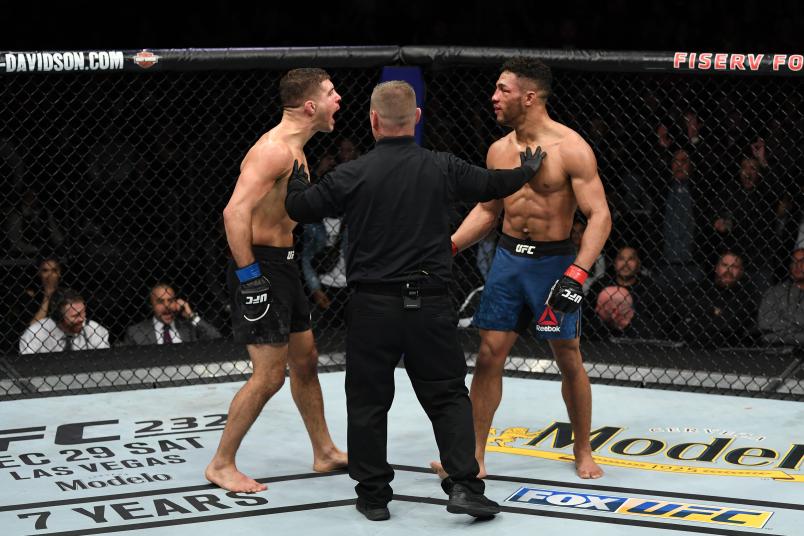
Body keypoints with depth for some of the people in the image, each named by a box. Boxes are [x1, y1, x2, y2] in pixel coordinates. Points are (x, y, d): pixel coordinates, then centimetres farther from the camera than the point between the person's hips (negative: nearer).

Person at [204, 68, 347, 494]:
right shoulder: (274, 150, -20)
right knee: (269, 375, -8)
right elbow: (235, 212, -28)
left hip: (284, 266, 10)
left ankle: (324, 453, 31)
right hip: (261, 266, -10)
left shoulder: (294, 151, 13)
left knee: (305, 361, 18)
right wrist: (248, 275, -27)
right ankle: (221, 465, 2)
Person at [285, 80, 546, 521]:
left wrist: (297, 178, 27)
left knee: (368, 401, 10)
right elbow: (491, 184, 15)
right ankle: (463, 485, 1)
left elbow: (298, 207, 4)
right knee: (448, 394, 11)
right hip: (430, 303, 1)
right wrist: (528, 170, 36)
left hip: (372, 305, -1)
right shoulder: (442, 168, -2)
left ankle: (373, 495, 15)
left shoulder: (352, 175, -8)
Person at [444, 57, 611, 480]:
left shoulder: (570, 149, -14)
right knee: (489, 354, 0)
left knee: (568, 359, 5)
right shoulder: (499, 150, 5)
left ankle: (583, 452, 22)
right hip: (508, 256, 5)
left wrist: (576, 274, -26)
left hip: (553, 260, -5)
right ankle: (474, 455, 5)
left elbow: (599, 215, -16)